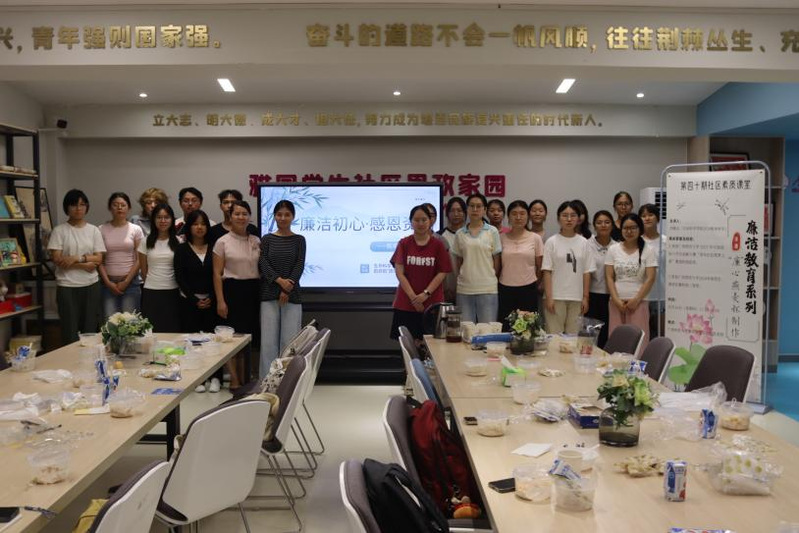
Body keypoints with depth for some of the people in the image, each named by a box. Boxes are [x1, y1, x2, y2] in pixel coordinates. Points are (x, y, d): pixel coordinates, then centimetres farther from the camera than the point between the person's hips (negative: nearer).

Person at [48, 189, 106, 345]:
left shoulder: (94, 230, 7)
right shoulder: (59, 230, -1)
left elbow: (99, 259, 0)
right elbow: (57, 259, -9)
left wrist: (77, 258, -14)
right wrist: (85, 264, -12)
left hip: (91, 285, 2)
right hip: (67, 286, -2)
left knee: (90, 329, 5)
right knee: (70, 331, -1)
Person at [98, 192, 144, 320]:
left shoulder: (136, 230, 2)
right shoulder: (102, 230, 4)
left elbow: (139, 260, 0)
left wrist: (126, 282, -6)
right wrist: (108, 282, -5)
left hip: (130, 282, 0)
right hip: (109, 282, 1)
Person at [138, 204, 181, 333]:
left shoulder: (178, 242, 1)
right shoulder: (146, 242, 3)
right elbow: (144, 270, 10)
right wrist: (152, 283, 12)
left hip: (172, 292, 0)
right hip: (151, 293, 0)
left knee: (172, 330, 1)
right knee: (151, 331, 1)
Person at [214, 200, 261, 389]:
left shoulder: (256, 242, 10)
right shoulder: (223, 242, -1)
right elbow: (217, 274, -3)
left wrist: (262, 295, 8)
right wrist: (220, 301, -10)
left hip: (253, 291, 4)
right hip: (232, 290, -4)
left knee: (248, 335, 7)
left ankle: (243, 379, 18)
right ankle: (234, 379, 7)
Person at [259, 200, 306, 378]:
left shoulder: (299, 240, 8)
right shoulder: (267, 239, 9)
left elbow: (300, 265, -1)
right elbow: (263, 264, -2)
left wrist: (288, 287, -12)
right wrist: (279, 280, -16)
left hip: (292, 296, 0)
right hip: (269, 295, 0)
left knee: (290, 339, -2)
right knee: (268, 339, -1)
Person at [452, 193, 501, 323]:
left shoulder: (492, 231, 2)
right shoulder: (460, 234, 8)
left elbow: (496, 260, 4)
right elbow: (459, 261, 13)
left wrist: (491, 279, 3)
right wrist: (461, 277, 6)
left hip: (487, 288, -2)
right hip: (464, 288, 2)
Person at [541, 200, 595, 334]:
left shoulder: (583, 243, 6)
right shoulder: (552, 242, -1)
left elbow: (586, 273, 6)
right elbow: (547, 272, -3)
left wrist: (585, 297, 1)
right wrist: (549, 298, -9)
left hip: (577, 298, 2)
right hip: (556, 297, -2)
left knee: (574, 334, 5)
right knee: (554, 334, -1)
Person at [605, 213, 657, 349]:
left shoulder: (648, 251, 2)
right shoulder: (613, 249, 7)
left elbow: (650, 278, -3)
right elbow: (609, 277, 3)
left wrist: (636, 300, -9)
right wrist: (616, 300, -7)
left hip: (638, 302, -2)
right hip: (617, 302, 2)